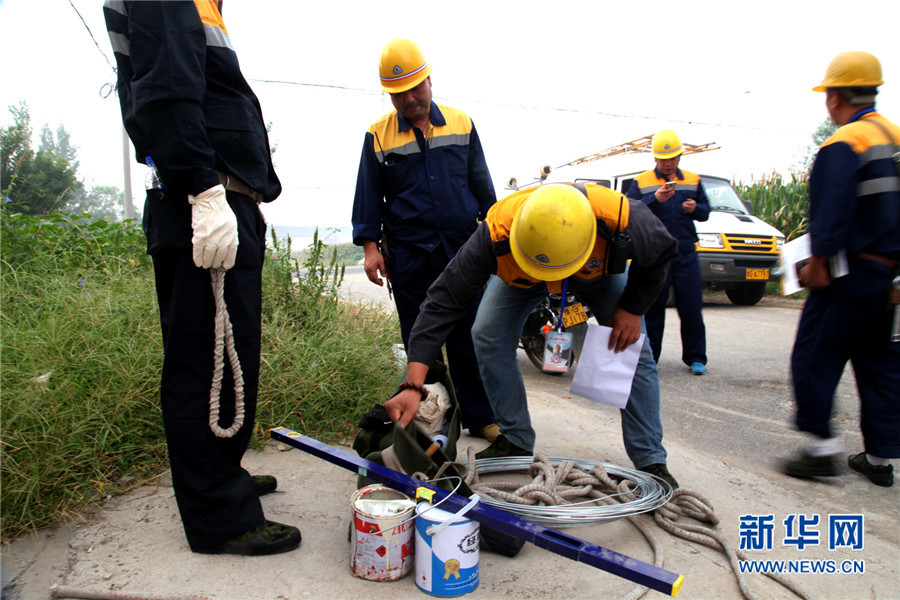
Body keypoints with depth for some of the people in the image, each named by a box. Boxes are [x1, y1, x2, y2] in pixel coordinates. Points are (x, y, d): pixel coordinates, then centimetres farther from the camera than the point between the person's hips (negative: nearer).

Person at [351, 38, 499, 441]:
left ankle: (480, 416, 15)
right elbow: (369, 195, 8)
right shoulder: (378, 135, 7)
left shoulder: (461, 124, 10)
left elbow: (481, 184, 15)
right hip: (409, 257, 0)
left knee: (469, 337, 4)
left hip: (462, 249, 1)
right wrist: (370, 244, 0)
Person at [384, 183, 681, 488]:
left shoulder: (621, 220, -43)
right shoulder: (496, 235, -44)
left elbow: (661, 252, -17)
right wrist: (413, 385, -48)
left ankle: (651, 461, 3)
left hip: (599, 267, 0)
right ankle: (515, 441, 3)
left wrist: (632, 308, -22)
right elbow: (443, 302, -41)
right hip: (518, 275, 1)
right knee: (489, 337, -16)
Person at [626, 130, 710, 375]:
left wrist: (695, 208, -3)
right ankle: (648, 356, 12)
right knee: (652, 308, 2)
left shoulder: (693, 180, 16)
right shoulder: (641, 182, 6)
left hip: (685, 254, 2)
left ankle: (695, 357, 13)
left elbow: (705, 211, 20)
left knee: (691, 308, 2)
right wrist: (655, 199, -20)